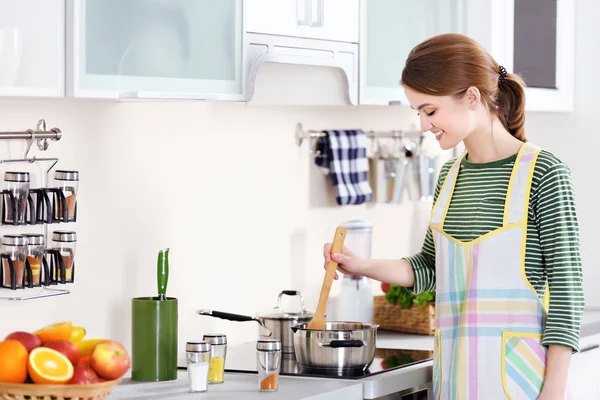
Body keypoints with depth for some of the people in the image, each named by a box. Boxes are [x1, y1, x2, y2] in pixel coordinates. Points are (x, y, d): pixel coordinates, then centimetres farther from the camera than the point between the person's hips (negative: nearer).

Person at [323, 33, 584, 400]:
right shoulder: (450, 176, 11)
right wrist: (363, 267, 7)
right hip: (455, 369, 6)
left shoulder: (543, 173, -8)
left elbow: (566, 288, -10)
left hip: (518, 370, -6)